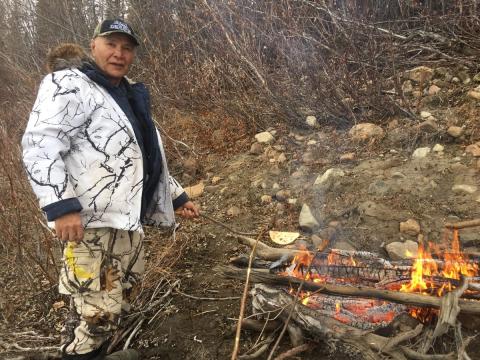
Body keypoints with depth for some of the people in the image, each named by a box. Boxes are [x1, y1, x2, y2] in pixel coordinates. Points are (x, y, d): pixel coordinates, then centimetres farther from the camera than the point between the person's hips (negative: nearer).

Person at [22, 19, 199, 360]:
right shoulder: (70, 85, -6)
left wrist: (176, 196, 25)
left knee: (121, 299, 19)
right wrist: (62, 206, -27)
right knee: (99, 310, -8)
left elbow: (149, 159, 27)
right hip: (93, 220, -9)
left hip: (130, 218, 9)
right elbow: (39, 146, -17)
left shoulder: (131, 97, 21)